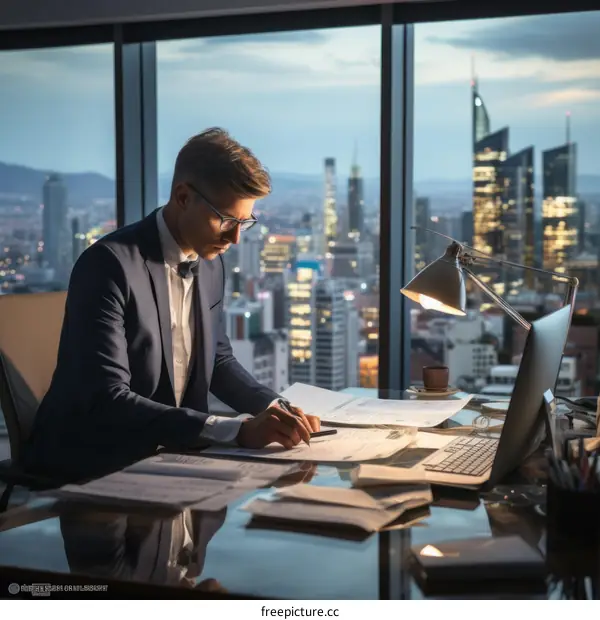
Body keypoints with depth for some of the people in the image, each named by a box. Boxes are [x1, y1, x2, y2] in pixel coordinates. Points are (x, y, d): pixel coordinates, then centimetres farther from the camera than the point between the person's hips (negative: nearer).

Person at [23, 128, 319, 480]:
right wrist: (237, 430, -33)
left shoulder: (211, 262, 3)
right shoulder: (109, 265, -20)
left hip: (165, 457, 7)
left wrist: (274, 409, -4)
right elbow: (107, 401, -27)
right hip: (87, 469, -7)